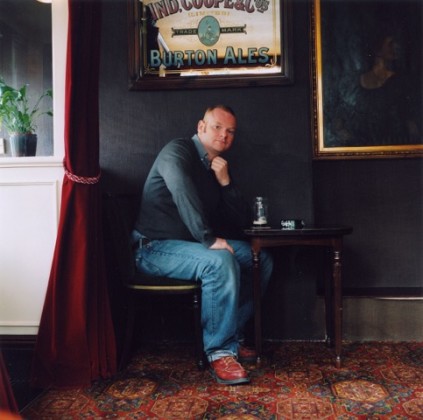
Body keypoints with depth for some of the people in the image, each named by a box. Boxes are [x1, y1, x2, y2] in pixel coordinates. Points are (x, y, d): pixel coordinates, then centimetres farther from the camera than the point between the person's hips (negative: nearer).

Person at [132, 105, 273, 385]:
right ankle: (220, 351, -23)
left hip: (194, 244, 9)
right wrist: (209, 239, -34)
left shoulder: (219, 168, 15)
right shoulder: (177, 151, -8)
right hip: (156, 247, -8)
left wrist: (225, 183, -5)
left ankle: (232, 334, 5)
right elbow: (182, 192, -28)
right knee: (220, 262, -33)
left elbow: (244, 221, 9)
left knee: (261, 259, -1)